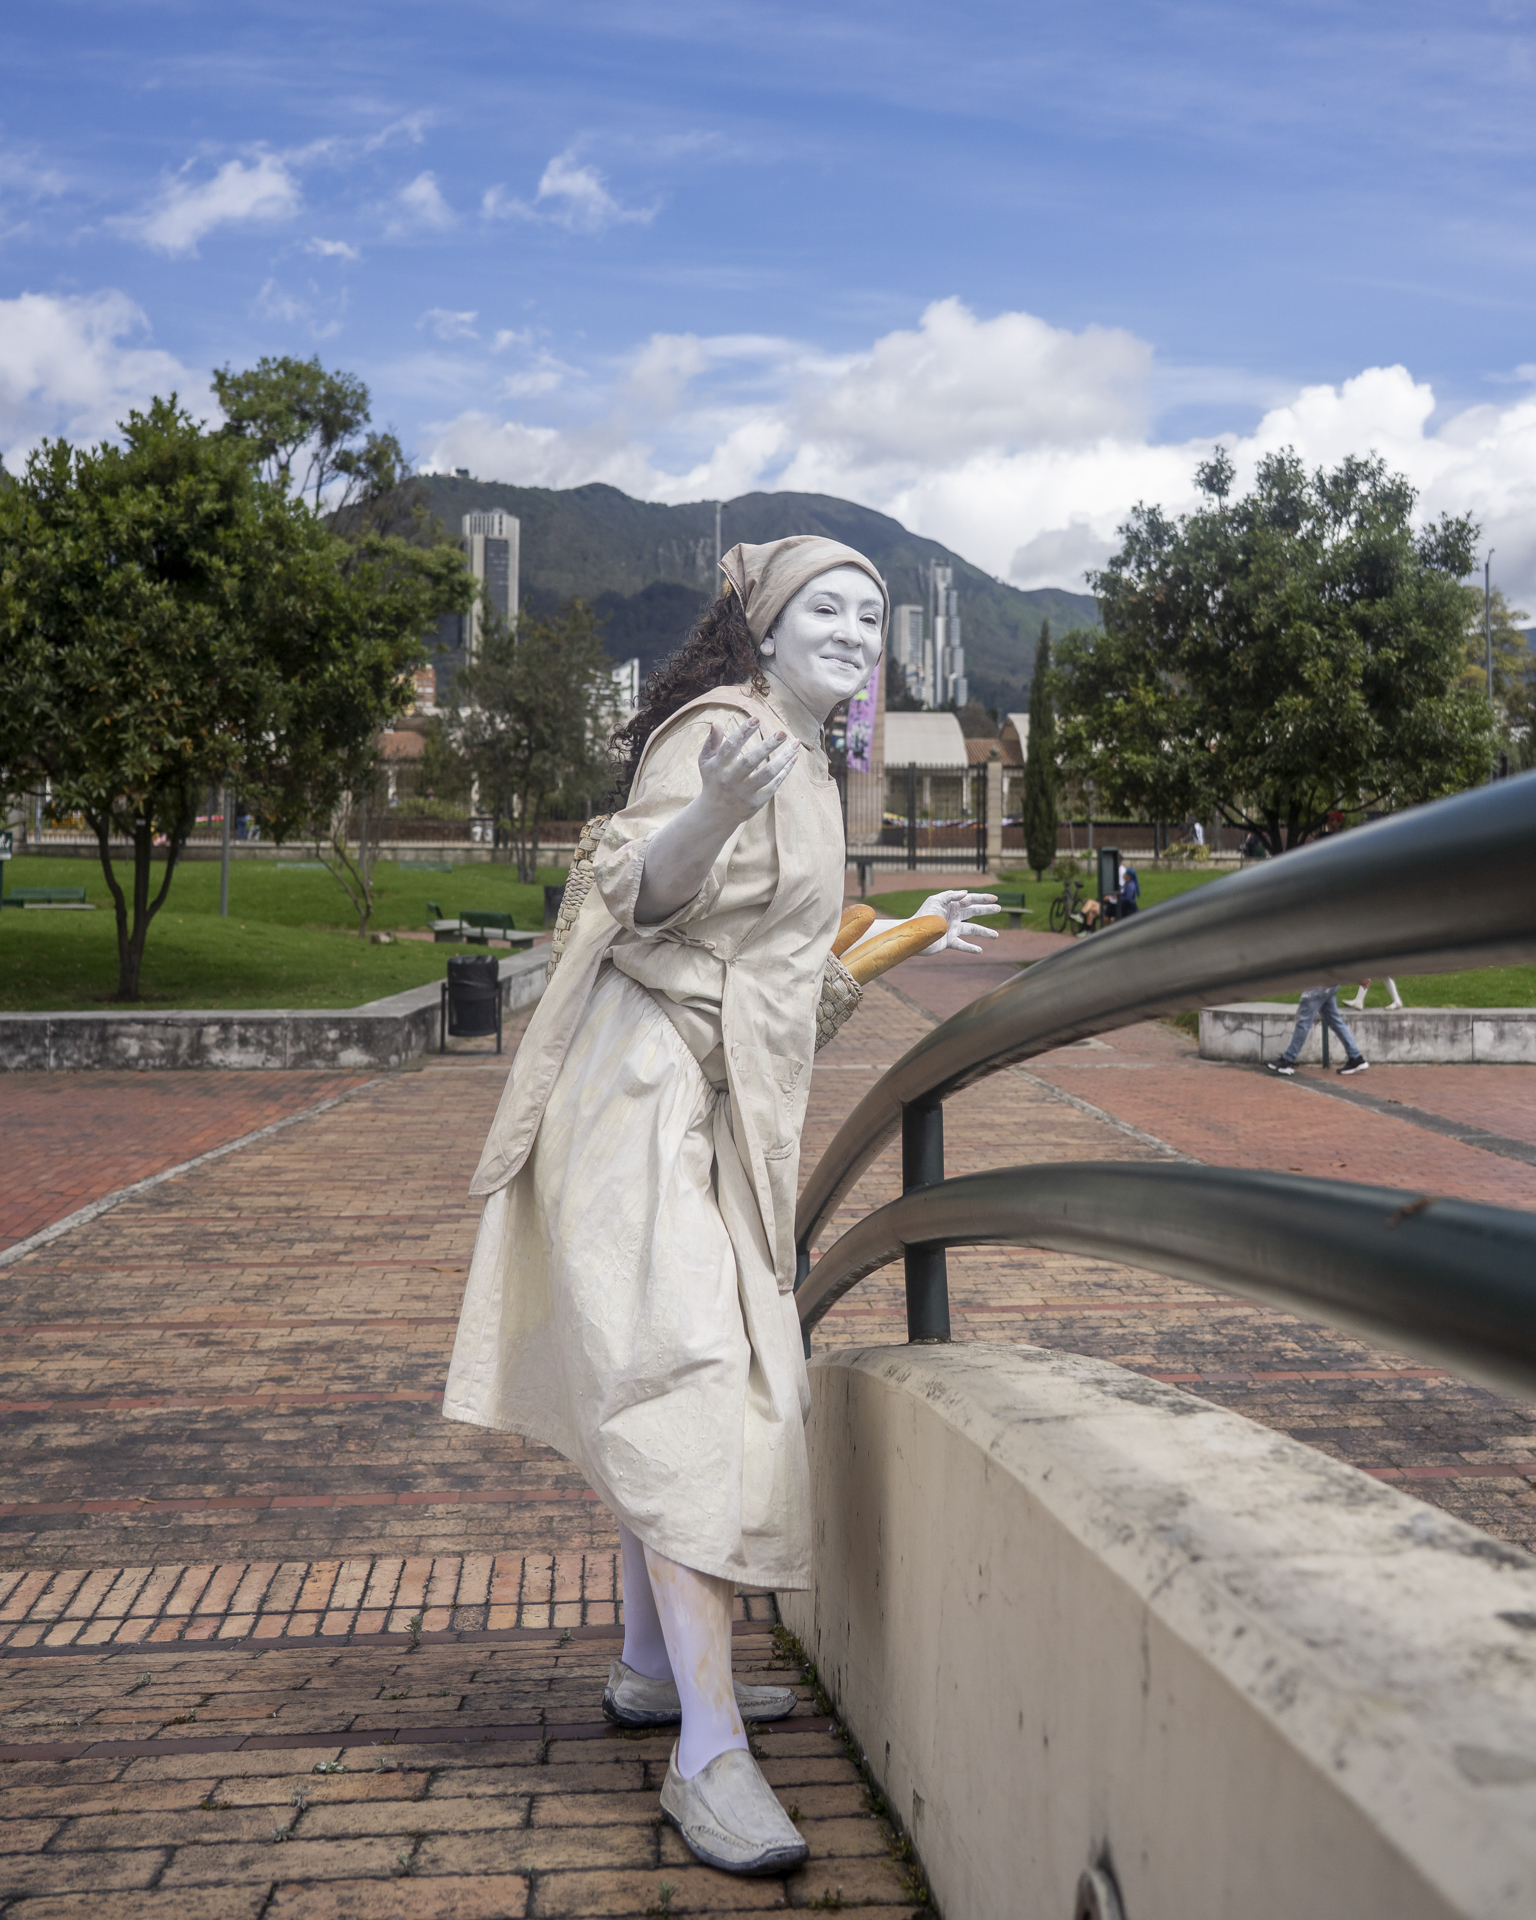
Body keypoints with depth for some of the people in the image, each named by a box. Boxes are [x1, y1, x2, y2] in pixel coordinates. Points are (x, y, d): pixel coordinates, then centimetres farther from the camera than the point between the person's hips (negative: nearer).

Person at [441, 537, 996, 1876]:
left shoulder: (810, 771, 20)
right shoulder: (720, 728, -9)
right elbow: (641, 891, -23)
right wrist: (710, 811, -42)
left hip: (724, 1108, 10)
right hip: (651, 1082, -10)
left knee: (662, 1387, 15)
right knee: (685, 1377, -16)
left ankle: (655, 1666, 27)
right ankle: (709, 1752, -16)